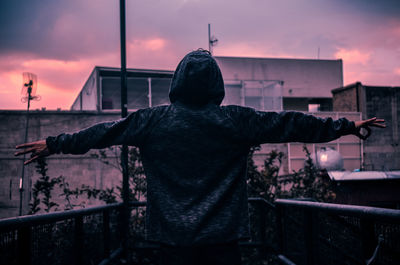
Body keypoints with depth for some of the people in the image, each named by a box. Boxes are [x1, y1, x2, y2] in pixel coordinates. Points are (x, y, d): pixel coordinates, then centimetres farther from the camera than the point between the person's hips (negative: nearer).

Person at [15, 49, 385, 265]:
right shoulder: (236, 120, -4)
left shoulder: (153, 121, -2)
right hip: (223, 235, 0)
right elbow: (289, 125, 2)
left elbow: (102, 133, 4)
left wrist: (53, 144, 16)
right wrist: (347, 126, 11)